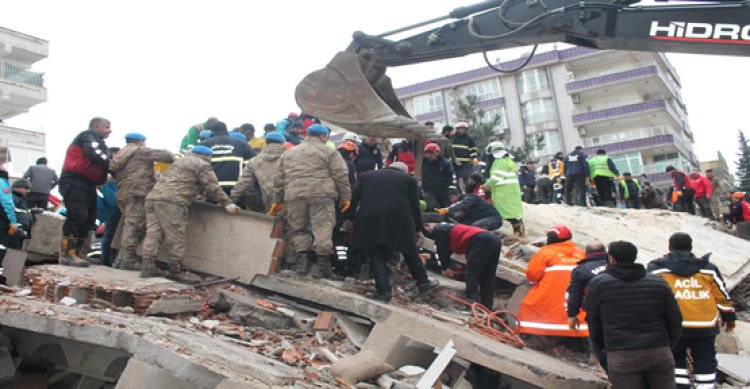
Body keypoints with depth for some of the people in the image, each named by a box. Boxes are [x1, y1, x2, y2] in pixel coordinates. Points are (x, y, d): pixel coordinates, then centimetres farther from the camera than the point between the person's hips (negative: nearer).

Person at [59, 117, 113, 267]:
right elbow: (96, 156, -18)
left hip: (87, 184, 10)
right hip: (75, 182, -10)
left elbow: (104, 162, 18)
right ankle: (67, 254, -16)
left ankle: (74, 253, 12)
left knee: (89, 219, 9)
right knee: (77, 216, -16)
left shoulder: (98, 143, 28)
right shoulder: (89, 136, -1)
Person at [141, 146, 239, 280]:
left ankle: (147, 267, 7)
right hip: (171, 201, -9)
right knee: (175, 238, -2)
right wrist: (228, 204, 1)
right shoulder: (203, 165, 4)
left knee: (153, 234, 7)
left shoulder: (182, 161, 31)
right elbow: (213, 188, -2)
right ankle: (176, 271, 2)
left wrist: (201, 191, 45)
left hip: (153, 197, 9)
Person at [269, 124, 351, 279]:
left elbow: (279, 179, 22)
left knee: (298, 228, 13)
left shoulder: (288, 153, 24)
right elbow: (341, 175, 3)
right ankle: (322, 261, -7)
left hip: (294, 194, 3)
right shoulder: (329, 151, 12)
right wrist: (345, 197, 7)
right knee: (322, 228, -2)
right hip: (321, 193, -3)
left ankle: (302, 257, 2)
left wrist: (277, 200, 26)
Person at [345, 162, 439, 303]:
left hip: (370, 219, 0)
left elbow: (353, 197, 12)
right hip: (399, 220, 0)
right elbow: (414, 206, 10)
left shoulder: (367, 176, 19)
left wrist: (350, 218, 17)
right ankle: (423, 282, 29)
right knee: (410, 252, 16)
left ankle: (383, 291, -1)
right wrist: (418, 229, 15)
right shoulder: (408, 179, 14)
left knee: (376, 254, 7)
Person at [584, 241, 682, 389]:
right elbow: (674, 319, 9)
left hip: (621, 356, -3)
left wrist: (603, 346, 19)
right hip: (659, 353, 3)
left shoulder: (598, 283, 1)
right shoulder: (658, 283, 9)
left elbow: (593, 321, 5)